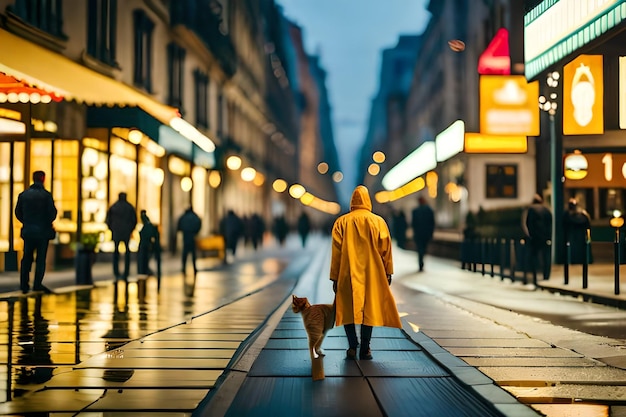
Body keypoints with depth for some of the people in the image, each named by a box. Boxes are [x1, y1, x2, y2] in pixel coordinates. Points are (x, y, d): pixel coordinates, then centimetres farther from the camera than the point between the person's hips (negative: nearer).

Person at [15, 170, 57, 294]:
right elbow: (52, 213, -13)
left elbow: (18, 212, 5)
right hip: (43, 231, -4)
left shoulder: (23, 194, 3)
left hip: (28, 231, 4)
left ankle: (24, 285, 11)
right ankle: (37, 284, -2)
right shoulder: (46, 195, -10)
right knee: (41, 259, 3)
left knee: (26, 258, 11)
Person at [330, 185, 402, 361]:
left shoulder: (341, 222, 0)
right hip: (372, 274, 0)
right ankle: (365, 349, 4)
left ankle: (352, 347, -3)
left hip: (348, 274, 0)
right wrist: (388, 272, 9)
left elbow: (336, 252, -1)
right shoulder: (378, 221, 0)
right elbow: (385, 248, 0)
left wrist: (335, 277, 3)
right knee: (369, 309, 6)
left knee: (348, 309, 7)